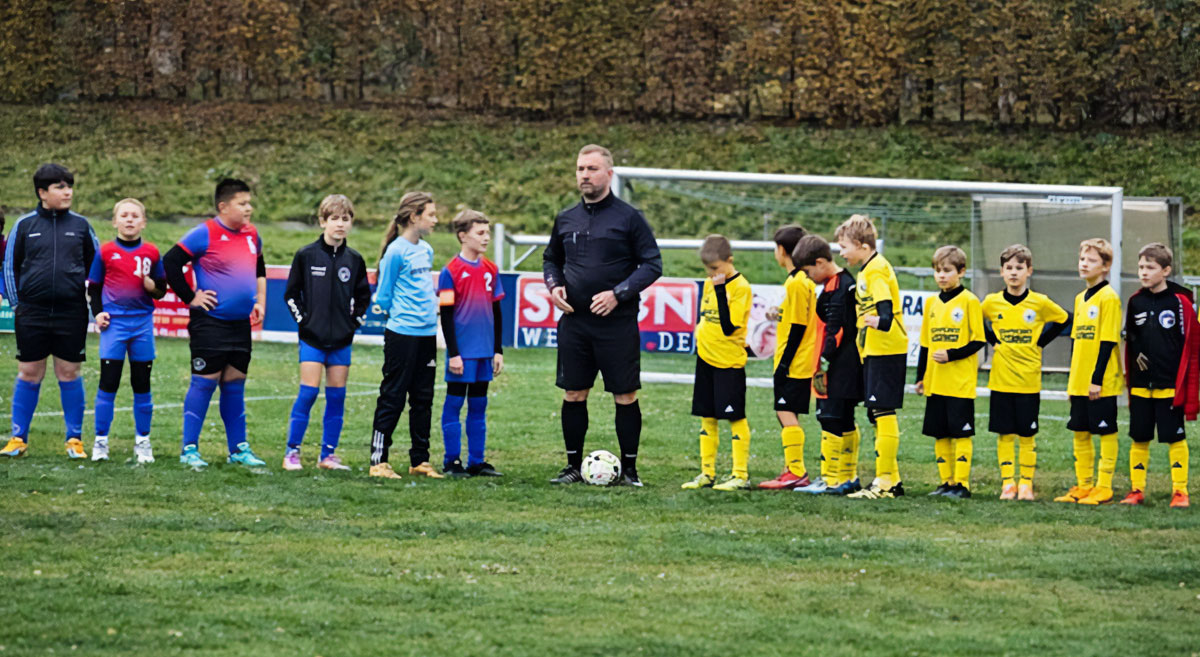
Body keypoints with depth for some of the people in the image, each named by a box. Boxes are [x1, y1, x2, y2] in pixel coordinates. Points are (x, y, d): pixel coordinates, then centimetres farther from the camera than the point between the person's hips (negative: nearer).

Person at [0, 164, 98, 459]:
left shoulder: (80, 225, 6)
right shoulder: (25, 225, 3)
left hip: (71, 313, 0)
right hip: (32, 313, 0)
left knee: (69, 374, 4)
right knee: (29, 375, 4)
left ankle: (75, 439, 11)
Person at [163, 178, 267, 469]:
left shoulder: (251, 235, 11)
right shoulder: (205, 234, -11)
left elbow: (259, 270, 29)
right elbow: (170, 262, -12)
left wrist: (260, 301, 18)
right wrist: (190, 298, -10)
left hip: (241, 324, 6)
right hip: (210, 322, -6)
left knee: (235, 384, 11)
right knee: (205, 382, -5)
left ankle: (238, 448, 16)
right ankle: (189, 449, 0)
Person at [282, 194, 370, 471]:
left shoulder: (354, 260, 6)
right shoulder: (306, 255, -3)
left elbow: (363, 295, 18)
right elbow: (291, 293, 3)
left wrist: (355, 321, 6)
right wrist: (302, 319, -4)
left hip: (341, 340, 3)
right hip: (312, 337, -3)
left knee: (337, 396, 4)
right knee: (308, 392, -8)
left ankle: (328, 454, 11)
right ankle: (292, 451, -1)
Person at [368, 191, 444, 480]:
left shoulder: (426, 250, 12)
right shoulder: (396, 251, -11)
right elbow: (383, 297, -6)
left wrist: (432, 309, 9)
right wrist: (403, 313, 3)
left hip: (427, 334, 8)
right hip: (402, 334, -8)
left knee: (423, 398, 11)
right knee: (393, 397, -4)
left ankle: (420, 459, 17)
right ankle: (378, 461, 0)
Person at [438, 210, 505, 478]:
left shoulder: (491, 270, 8)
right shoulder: (451, 271, -8)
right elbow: (446, 315, -9)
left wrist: (498, 350, 12)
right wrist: (453, 353, -12)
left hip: (485, 351, 6)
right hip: (462, 351, -5)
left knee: (478, 405, 10)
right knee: (454, 404, 1)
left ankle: (476, 461, 14)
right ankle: (452, 461, 6)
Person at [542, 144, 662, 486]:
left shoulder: (628, 217, -3)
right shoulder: (565, 219, 10)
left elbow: (652, 264, -4)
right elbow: (551, 258, 23)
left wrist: (619, 293, -16)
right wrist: (553, 285, 2)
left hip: (617, 323, -4)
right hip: (574, 322, 4)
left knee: (625, 396, -1)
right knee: (573, 395, 5)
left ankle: (629, 469, 8)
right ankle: (574, 467, 15)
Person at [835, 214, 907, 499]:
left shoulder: (876, 269, -13)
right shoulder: (868, 270, 18)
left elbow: (885, 303, -27)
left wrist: (882, 321, -46)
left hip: (886, 351, -11)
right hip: (874, 352, 11)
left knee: (883, 413, -10)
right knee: (877, 415, 13)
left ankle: (885, 481, -9)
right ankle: (891, 479, 18)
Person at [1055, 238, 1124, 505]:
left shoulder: (1108, 297, -10)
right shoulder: (1080, 298, 14)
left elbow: (1108, 342, -14)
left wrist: (1097, 379, -18)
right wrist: (1072, 381, 16)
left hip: (1101, 383, -8)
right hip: (1080, 382, 8)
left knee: (1106, 432, -1)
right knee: (1080, 433, 11)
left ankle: (1104, 488, 2)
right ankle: (1083, 486, 18)